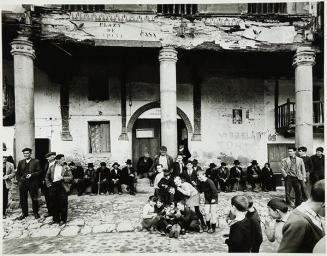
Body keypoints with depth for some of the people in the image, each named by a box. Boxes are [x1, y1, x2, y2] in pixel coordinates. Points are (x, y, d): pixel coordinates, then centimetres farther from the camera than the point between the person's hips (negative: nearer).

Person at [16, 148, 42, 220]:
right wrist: (19, 180, 4)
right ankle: (24, 213, 26)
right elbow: (17, 173, 15)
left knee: (34, 199, 4)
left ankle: (35, 212, 20)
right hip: (23, 183, 4)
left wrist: (31, 175, -17)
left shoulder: (36, 162, -1)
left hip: (33, 183, -4)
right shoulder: (20, 162, 12)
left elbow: (39, 171, -5)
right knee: (22, 199, 9)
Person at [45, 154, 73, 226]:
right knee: (54, 204, 10)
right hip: (53, 187, 3)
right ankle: (55, 219, 27)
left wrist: (63, 178, -17)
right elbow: (47, 177, 17)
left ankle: (63, 220, 14)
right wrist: (49, 184, 6)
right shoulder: (51, 167, 9)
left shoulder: (66, 168, 1)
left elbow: (71, 177, -3)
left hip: (62, 187, -3)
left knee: (63, 205, 1)